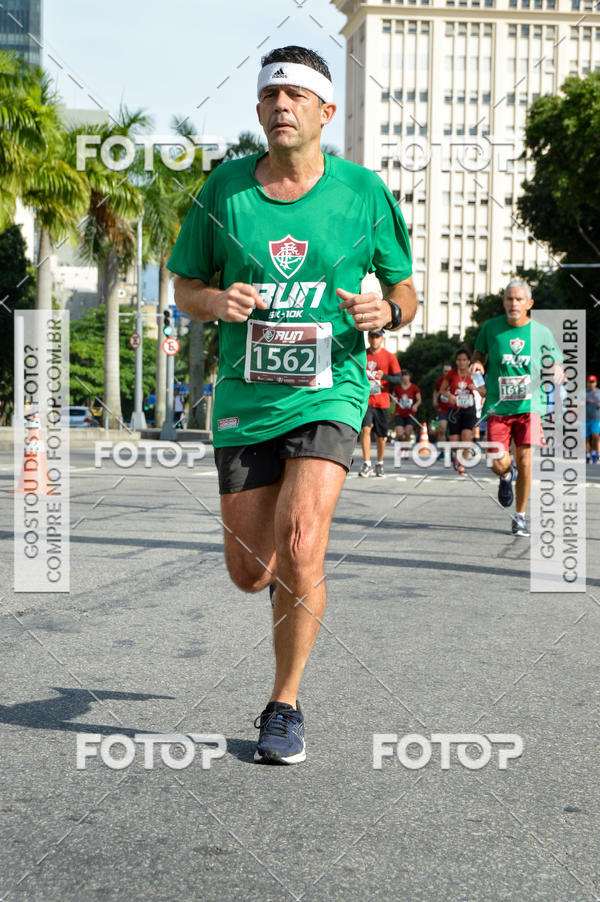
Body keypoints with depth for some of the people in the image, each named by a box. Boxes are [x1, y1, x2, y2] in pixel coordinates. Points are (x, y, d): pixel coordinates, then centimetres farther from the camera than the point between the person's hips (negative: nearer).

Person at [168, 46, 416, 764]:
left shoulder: (363, 191, -1)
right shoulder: (224, 187, 2)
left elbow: (404, 289, 10)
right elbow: (185, 287, 10)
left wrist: (386, 311, -14)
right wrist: (215, 302, -14)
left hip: (329, 393, -2)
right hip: (244, 401, 2)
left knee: (299, 544, -21)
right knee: (250, 574, 5)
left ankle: (284, 706, 0)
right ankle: (299, 573, 45)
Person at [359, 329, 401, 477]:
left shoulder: (390, 357, 0)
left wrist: (384, 375, -19)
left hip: (382, 402, 0)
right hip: (365, 399, 0)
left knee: (381, 435, 6)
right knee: (365, 429, -18)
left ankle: (380, 464, 25)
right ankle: (367, 464, -16)